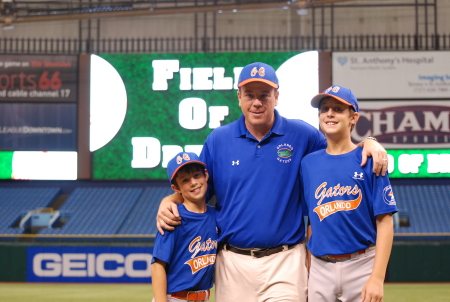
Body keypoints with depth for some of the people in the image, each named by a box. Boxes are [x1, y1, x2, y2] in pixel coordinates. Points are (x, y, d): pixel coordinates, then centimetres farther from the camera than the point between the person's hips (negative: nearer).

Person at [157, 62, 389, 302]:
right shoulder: (217, 140, 4)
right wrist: (168, 201, -6)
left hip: (284, 263, -2)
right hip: (233, 262, 2)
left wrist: (369, 143, -7)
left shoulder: (301, 135, 1)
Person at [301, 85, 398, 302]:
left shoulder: (369, 161, -3)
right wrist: (306, 275, 5)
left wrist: (377, 278, -15)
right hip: (320, 268, 3)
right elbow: (309, 221, 11)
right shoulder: (308, 163, 7)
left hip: (361, 266, -3)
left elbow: (384, 222, -7)